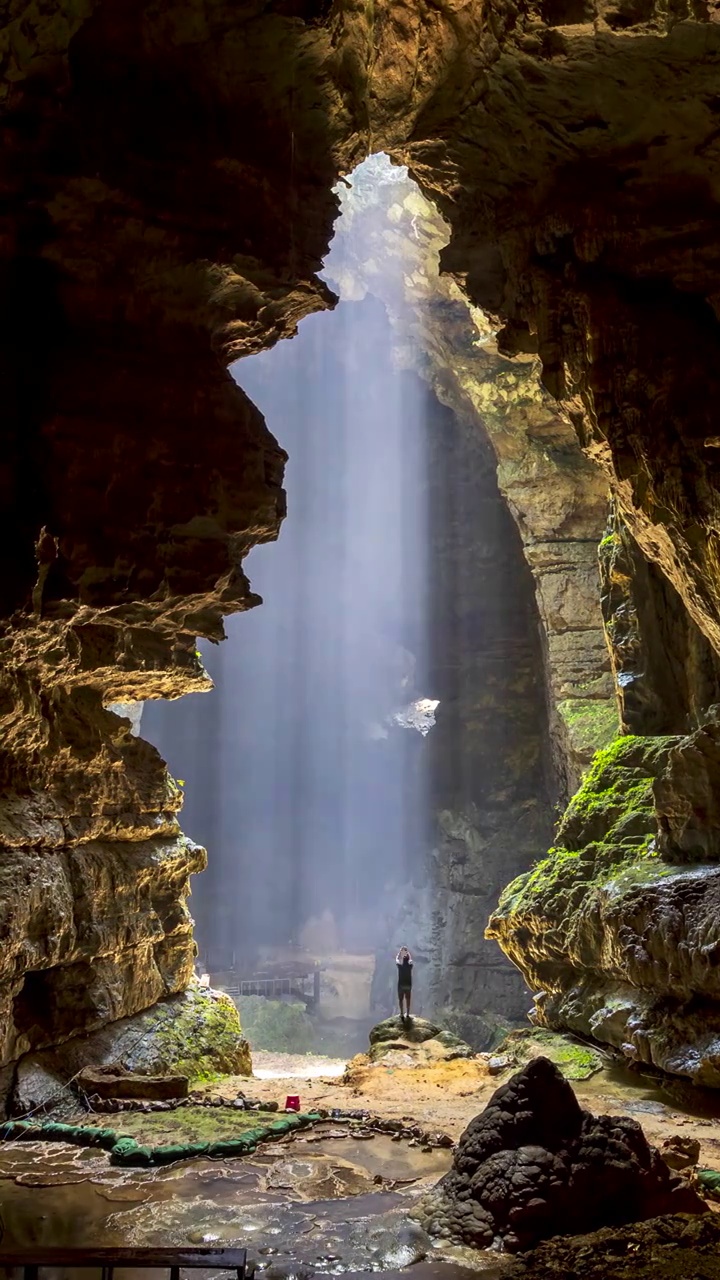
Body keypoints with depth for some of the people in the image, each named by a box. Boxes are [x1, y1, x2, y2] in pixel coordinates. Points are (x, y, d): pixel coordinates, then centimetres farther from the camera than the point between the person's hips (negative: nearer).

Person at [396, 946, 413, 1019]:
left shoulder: (400, 965, -14)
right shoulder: (410, 965, -8)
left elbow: (397, 959, 4)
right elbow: (410, 959, 13)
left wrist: (400, 952, 6)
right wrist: (407, 952, 11)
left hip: (401, 984, -2)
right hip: (408, 984, 2)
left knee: (401, 999, 6)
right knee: (408, 999, 12)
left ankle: (402, 1014, 5)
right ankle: (408, 1013, 16)